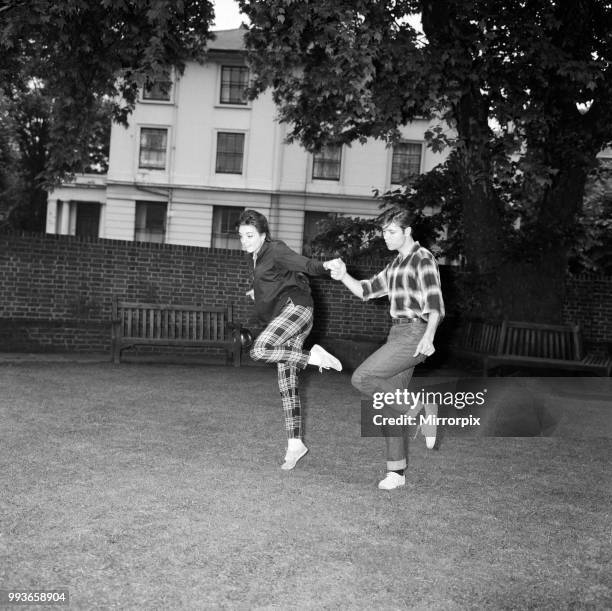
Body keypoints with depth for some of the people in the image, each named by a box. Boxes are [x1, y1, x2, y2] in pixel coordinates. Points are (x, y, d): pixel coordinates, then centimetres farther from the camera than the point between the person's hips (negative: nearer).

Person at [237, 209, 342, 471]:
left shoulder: (276, 250, -7)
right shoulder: (253, 258, 18)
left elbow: (304, 264, -20)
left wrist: (325, 266, -38)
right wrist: (258, 291, 51)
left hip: (296, 307, -9)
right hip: (282, 315, 9)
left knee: (259, 350, -30)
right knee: (286, 384, 5)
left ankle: (313, 356, -16)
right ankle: (295, 444, 8)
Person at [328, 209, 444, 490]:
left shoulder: (423, 259, -7)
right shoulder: (396, 265, 20)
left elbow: (434, 303, -17)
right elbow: (366, 290, 21)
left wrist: (428, 336, -32)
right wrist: (343, 276, 2)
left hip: (414, 334, -9)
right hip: (398, 335, 9)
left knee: (362, 378, -19)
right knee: (391, 407, 7)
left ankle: (420, 408, -8)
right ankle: (396, 472, 13)